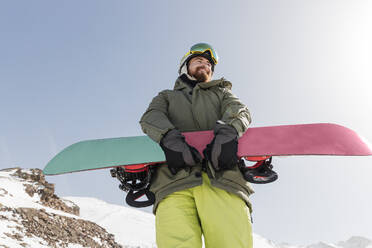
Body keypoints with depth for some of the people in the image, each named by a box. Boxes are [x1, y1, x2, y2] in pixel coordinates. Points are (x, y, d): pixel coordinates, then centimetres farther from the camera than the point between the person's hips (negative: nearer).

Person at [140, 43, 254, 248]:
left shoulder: (221, 92, 36)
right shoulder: (167, 97, 35)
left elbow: (239, 110, 13)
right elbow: (150, 117, 12)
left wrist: (228, 130, -12)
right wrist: (168, 136, -12)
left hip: (220, 178, 0)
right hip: (174, 179, 0)